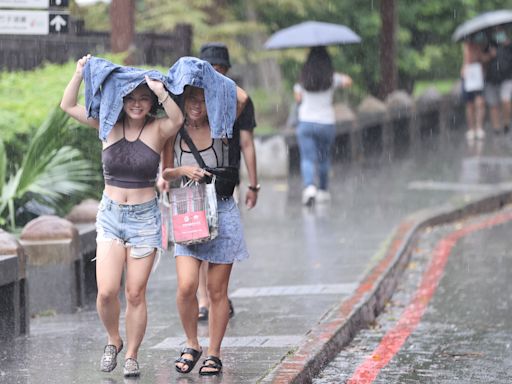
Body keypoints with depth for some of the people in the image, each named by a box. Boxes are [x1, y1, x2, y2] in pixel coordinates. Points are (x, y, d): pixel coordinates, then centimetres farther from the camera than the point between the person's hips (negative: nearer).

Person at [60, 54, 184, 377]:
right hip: (110, 216, 2)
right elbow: (68, 106, 1)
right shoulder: (108, 125, 2)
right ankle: (113, 341, 19)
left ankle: (132, 356, 16)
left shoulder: (157, 129, -5)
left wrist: (161, 92, -39)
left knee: (136, 294, 1)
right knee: (107, 291, -9)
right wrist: (80, 73, -10)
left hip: (145, 218, -1)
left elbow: (177, 119, -27)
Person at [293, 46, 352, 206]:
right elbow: (348, 82, -10)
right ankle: (323, 190, 26)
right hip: (326, 122, 1)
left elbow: (298, 99, 4)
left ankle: (309, 186, -27)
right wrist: (342, 78, 10)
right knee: (324, 158, 17)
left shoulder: (302, 80, 0)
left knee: (307, 159, -5)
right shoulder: (332, 78, -4)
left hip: (306, 122, -1)